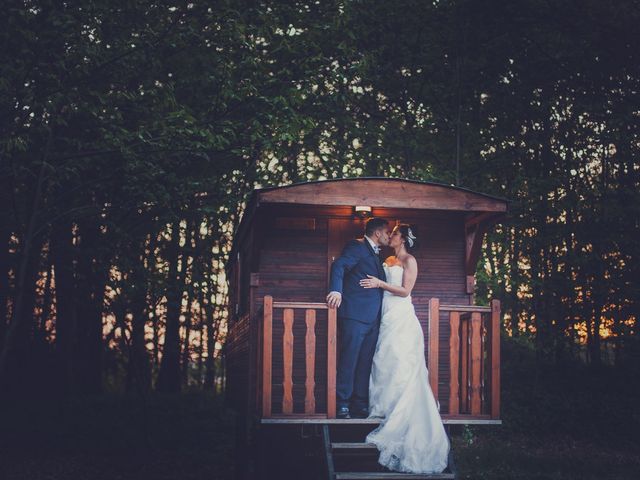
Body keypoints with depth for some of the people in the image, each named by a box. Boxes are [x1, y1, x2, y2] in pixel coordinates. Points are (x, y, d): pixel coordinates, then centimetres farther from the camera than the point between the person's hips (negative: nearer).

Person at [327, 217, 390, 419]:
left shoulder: (376, 254, 24)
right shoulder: (357, 247, -3)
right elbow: (339, 265, -18)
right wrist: (336, 290, -30)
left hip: (372, 318, 9)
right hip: (355, 314, -9)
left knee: (365, 363, 8)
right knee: (348, 361, -7)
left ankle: (360, 406, 11)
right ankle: (342, 405, -3)